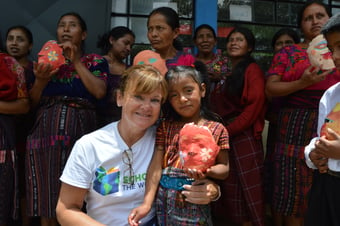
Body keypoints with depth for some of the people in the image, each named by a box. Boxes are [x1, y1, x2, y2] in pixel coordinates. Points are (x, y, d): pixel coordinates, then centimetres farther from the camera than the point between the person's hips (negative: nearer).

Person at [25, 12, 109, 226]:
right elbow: (33, 102, 13)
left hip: (78, 131, -3)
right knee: (46, 198, 5)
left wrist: (77, 62, -6)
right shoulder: (46, 59, 16)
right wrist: (40, 80, -6)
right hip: (46, 131, 3)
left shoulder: (95, 61, 8)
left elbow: (100, 92, -11)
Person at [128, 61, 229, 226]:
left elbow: (224, 169, 1)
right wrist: (147, 203, -11)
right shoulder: (166, 126, 3)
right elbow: (156, 166, -4)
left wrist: (207, 171, -21)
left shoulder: (216, 129, -3)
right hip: (164, 198, 2)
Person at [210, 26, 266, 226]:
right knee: (231, 187, 10)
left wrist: (229, 130, -16)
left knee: (249, 188, -3)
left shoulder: (252, 70, -4)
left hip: (244, 136, -7)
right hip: (225, 137, 7)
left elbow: (255, 105, -14)